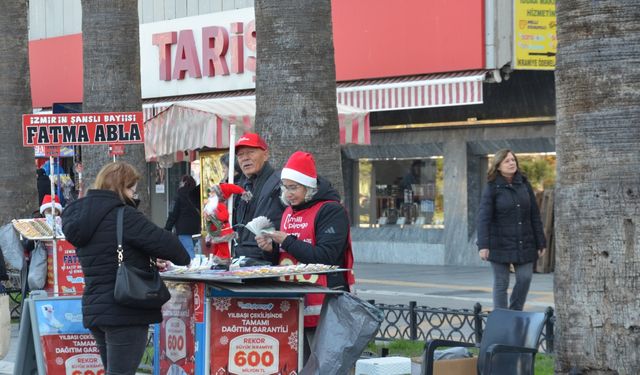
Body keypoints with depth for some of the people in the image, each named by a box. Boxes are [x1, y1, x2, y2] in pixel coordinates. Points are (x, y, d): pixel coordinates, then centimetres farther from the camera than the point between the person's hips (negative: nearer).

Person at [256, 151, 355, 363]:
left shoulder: (331, 210, -7)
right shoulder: (288, 212, 18)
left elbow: (326, 256, -16)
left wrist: (287, 241, -13)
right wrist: (272, 248, 2)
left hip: (322, 307, -7)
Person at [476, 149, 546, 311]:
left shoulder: (524, 184, 7)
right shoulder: (492, 188, -6)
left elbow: (535, 215, 9)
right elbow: (483, 218, -12)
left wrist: (540, 242, 6)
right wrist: (483, 245, -21)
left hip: (524, 243, 4)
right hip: (501, 245, -4)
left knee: (525, 278, -2)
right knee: (501, 283, 1)